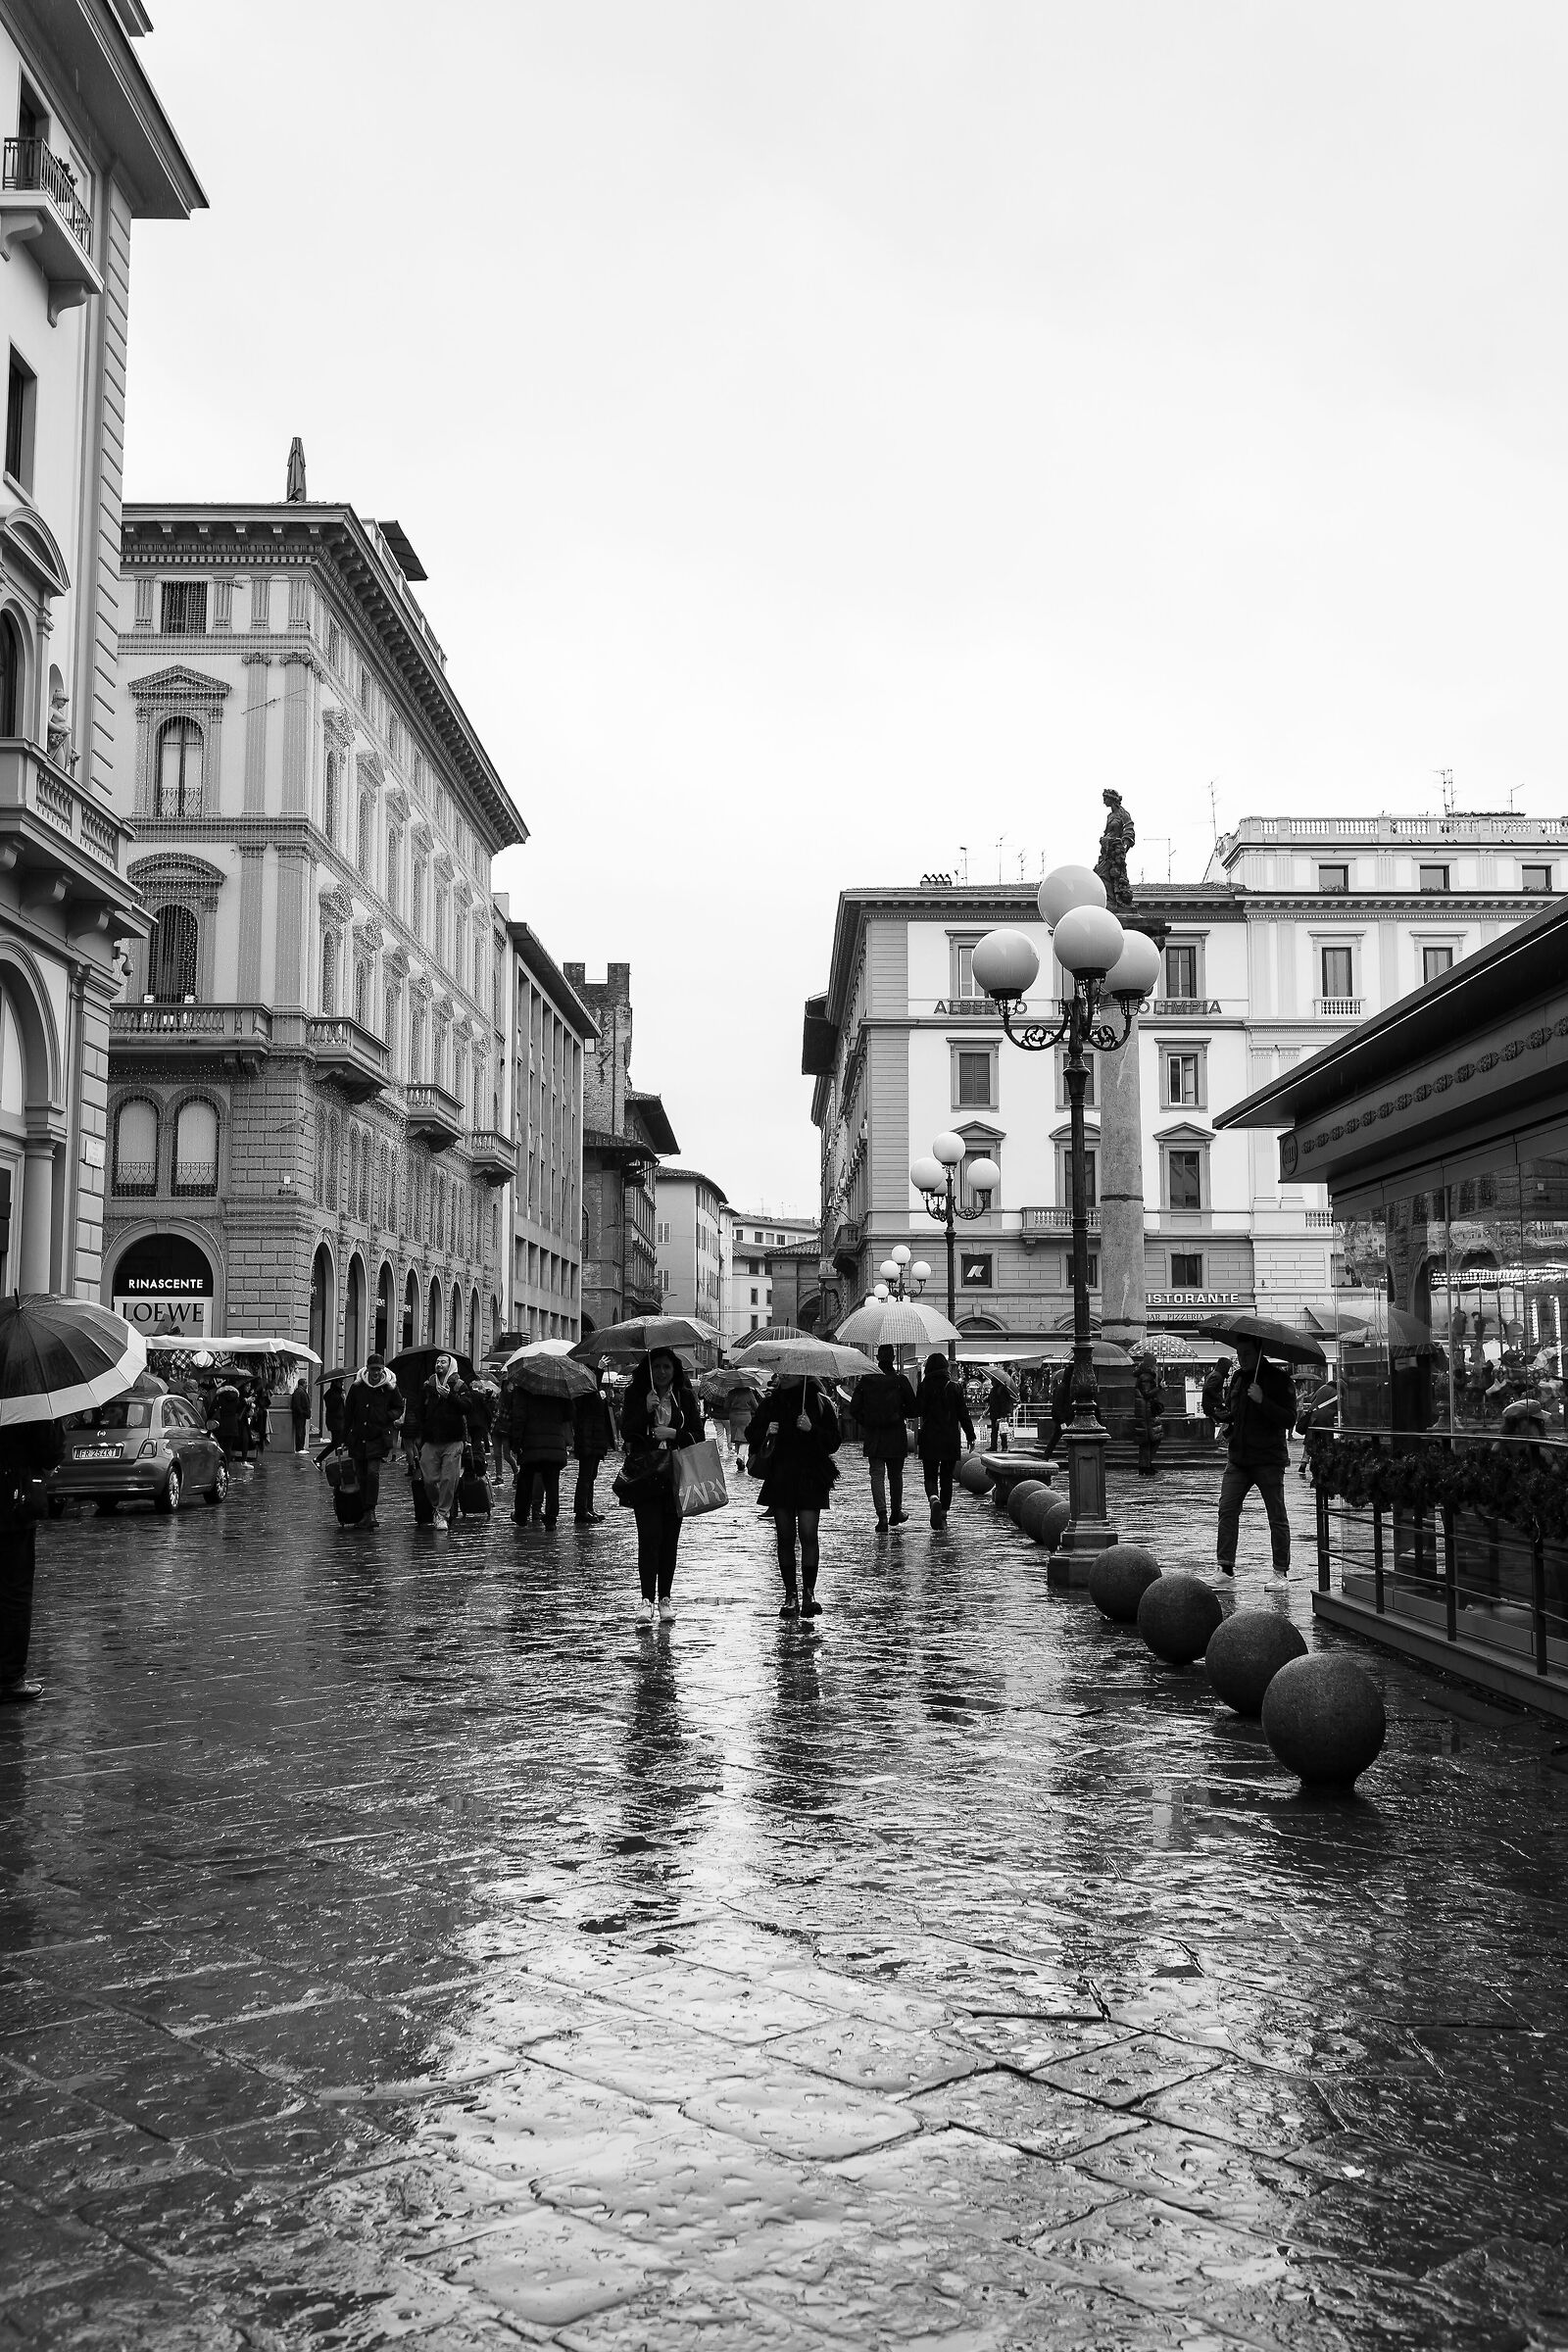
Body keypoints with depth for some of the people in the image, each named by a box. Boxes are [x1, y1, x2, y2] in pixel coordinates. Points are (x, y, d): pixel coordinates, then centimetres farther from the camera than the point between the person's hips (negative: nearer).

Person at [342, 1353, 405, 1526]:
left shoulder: (390, 1388, 0)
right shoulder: (357, 1387, 4)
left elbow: (399, 1409, 11)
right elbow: (348, 1413, 10)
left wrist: (387, 1416, -11)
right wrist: (345, 1437, 7)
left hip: (379, 1437, -3)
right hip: (358, 1437, 3)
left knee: (373, 1472, -17)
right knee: (361, 1476, 7)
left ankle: (370, 1511, -14)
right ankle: (364, 1513, 18)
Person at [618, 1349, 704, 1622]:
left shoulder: (685, 1397, 8)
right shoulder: (636, 1395, 4)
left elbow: (697, 1436, 5)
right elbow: (626, 1432, -4)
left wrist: (673, 1433, -11)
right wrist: (647, 1410, -17)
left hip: (676, 1476, 2)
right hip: (645, 1475, -2)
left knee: (670, 1539, 4)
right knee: (650, 1535, -12)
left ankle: (665, 1598, 12)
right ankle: (648, 1598, -9)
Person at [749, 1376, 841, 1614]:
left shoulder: (820, 1402, 0)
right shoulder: (771, 1402, 9)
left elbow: (833, 1442, -1)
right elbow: (752, 1435, 13)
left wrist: (812, 1429, -17)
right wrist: (766, 1432, -8)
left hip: (810, 1478, -3)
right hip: (779, 1477, 3)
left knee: (808, 1534, -11)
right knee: (785, 1537, 3)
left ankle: (809, 1591, -3)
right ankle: (791, 1595, 9)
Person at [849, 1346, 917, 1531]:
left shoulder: (865, 1380, -2)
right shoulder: (900, 1380, -6)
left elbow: (854, 1408, -1)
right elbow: (913, 1409, -6)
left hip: (873, 1437, 0)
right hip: (896, 1436, 0)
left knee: (877, 1474, 1)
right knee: (895, 1474, 13)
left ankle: (882, 1514, -13)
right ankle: (896, 1513, 23)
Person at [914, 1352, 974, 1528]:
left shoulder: (924, 1387, -5)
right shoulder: (954, 1387, 1)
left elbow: (917, 1411, -8)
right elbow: (963, 1414, 3)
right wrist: (970, 1435, 9)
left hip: (929, 1440, -2)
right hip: (951, 1440, 2)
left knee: (930, 1476, 5)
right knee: (946, 1478, 12)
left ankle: (934, 1499, -25)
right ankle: (944, 1512, 11)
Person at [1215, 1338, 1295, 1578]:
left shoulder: (1278, 1378, -7)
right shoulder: (1237, 1377, 12)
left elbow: (1289, 1418, -15)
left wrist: (1262, 1401, -24)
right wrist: (1223, 1417, 3)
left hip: (1268, 1460, -5)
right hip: (1238, 1458, 6)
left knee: (1277, 1516, 1)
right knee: (1227, 1509, -3)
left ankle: (1281, 1570, 10)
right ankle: (1226, 1566, 0)